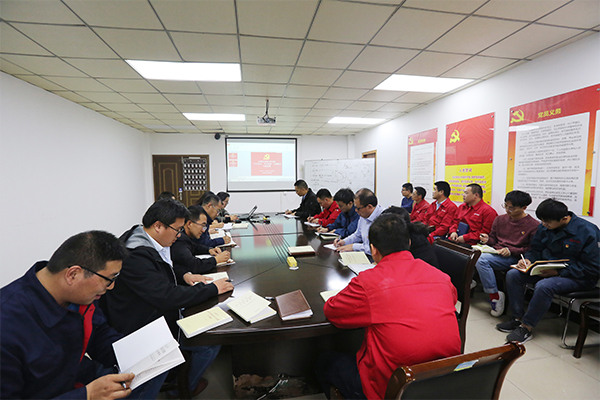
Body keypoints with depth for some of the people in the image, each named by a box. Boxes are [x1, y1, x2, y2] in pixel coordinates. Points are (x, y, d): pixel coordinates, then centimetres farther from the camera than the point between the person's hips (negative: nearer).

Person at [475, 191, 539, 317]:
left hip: (514, 258, -6)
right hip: (495, 252, 6)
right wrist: (487, 239, -2)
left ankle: (495, 297, -15)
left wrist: (511, 250, -14)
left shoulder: (533, 225, 0)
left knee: (482, 259, -32)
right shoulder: (500, 219, 15)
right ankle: (494, 295, -15)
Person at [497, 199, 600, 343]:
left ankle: (526, 328, -18)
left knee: (543, 286, -35)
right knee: (513, 274, -14)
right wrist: (528, 259, -12)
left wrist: (558, 272, -25)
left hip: (579, 277, -6)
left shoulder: (588, 232, -18)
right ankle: (518, 318, -4)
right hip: (550, 269, 7)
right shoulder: (545, 227, -2)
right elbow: (535, 249, 11)